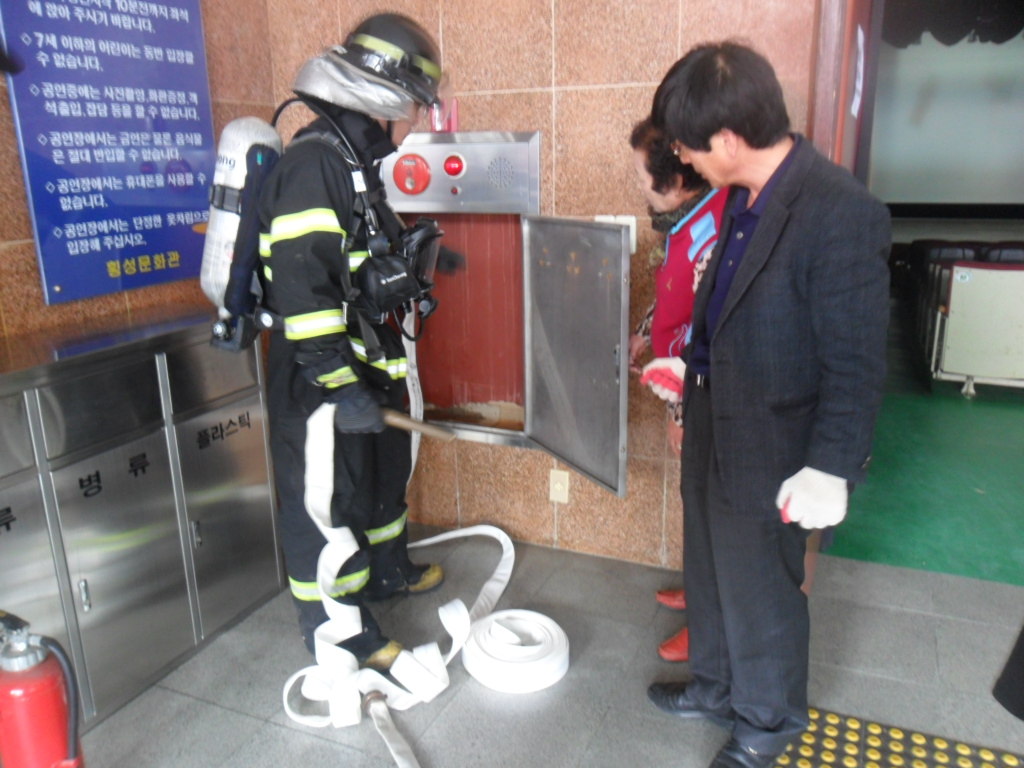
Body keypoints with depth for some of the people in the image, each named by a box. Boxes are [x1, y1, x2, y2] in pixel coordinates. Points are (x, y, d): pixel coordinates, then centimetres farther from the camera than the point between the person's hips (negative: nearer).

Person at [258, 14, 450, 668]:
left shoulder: (358, 161, 12)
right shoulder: (314, 161, -21)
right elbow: (301, 284, -28)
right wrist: (340, 386, -28)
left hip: (369, 365, 11)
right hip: (320, 376, -11)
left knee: (383, 472, 26)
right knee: (326, 500, 4)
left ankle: (387, 570, 48)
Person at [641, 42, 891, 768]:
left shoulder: (842, 213, -25)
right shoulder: (745, 197, 0)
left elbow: (856, 366, -21)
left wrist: (830, 470, -19)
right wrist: (690, 364, 19)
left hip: (768, 452, -7)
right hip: (713, 432, 8)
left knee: (759, 593, 14)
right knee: (710, 575, 24)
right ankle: (716, 684, 49)